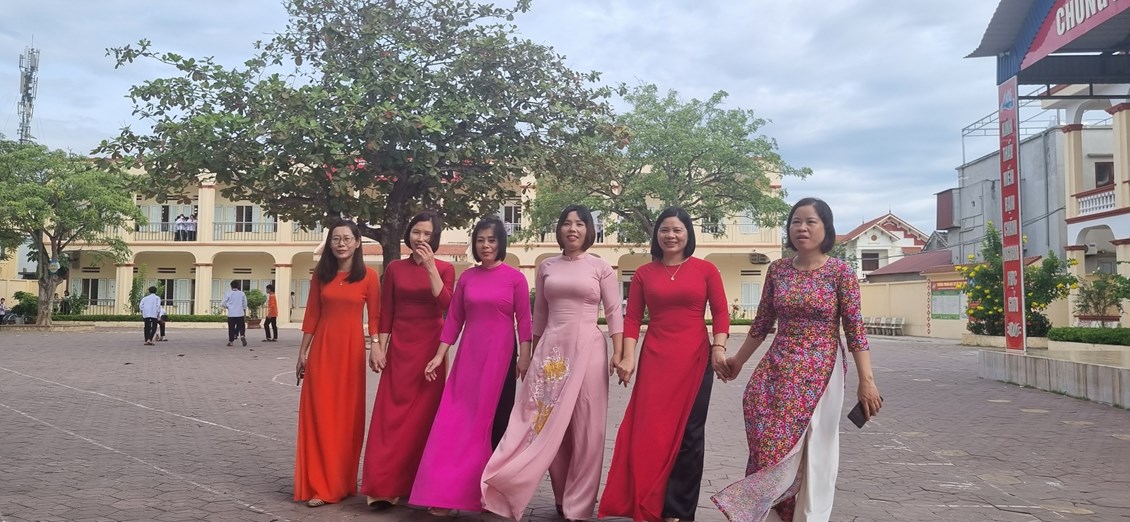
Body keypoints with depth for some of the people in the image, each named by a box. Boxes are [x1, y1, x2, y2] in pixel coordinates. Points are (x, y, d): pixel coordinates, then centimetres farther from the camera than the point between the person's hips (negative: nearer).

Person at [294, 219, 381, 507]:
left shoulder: (368, 276, -1)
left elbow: (375, 316, 0)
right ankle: (320, 485, 9)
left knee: (347, 415, 4)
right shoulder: (321, 274, 7)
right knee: (319, 414, 1)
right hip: (322, 348, 2)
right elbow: (311, 315, 9)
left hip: (351, 348, -2)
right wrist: (302, 352, 9)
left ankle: (341, 482, 17)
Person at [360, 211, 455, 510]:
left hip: (431, 347, -1)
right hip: (400, 347, 1)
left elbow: (446, 304, -14)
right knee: (393, 414, -3)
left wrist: (430, 266, -17)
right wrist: (379, 347, -1)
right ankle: (384, 487, -2)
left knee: (425, 415, 2)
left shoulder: (444, 268, 2)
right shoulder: (395, 268, 6)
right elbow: (386, 313, 6)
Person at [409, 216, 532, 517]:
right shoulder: (466, 277, 7)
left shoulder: (515, 278, -2)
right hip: (468, 354, 3)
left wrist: (525, 357, -8)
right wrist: (439, 356, 3)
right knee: (460, 420, 0)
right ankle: (448, 493, 4)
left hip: (500, 355, -3)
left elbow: (523, 321, -2)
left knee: (495, 419, 4)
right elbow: (453, 320, 8)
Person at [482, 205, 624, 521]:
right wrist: (533, 353, 14)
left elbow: (614, 313, 0)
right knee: (548, 424, 4)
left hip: (588, 349, -2)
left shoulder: (601, 267, 2)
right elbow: (539, 314, 14)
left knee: (585, 427, 1)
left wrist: (618, 354, -7)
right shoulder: (546, 267, 10)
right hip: (552, 350, 3)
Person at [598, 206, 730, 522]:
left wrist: (719, 348, -11)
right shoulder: (644, 274, 7)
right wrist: (628, 357, -6)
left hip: (695, 359, -1)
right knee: (651, 431, 1)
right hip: (655, 359, 1)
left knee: (689, 433, 5)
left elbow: (720, 312, 1)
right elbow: (632, 318, 3)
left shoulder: (706, 270, 4)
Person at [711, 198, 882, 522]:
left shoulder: (840, 271, -4)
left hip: (819, 371, -3)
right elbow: (762, 322, 14)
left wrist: (866, 379, -13)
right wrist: (738, 360, 19)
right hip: (777, 368, 3)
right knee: (774, 442, -3)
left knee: (812, 446, -1)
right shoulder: (777, 270, 5)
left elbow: (855, 328, -7)